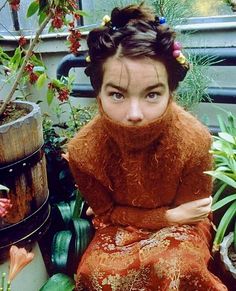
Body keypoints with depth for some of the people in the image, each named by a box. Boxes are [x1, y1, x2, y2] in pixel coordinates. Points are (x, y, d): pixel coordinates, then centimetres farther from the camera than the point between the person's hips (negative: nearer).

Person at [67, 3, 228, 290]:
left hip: (179, 225, 0)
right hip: (118, 226, 1)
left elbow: (187, 212, -12)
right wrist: (169, 215, -21)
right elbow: (107, 212, -10)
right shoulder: (82, 149, -26)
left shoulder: (195, 140, -29)